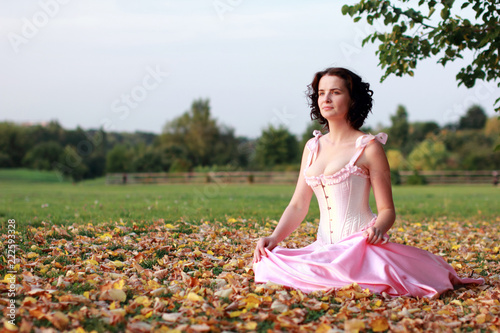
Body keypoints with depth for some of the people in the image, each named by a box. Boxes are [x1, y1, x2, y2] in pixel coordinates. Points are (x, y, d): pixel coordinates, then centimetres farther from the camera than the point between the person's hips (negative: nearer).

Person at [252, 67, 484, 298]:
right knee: (269, 267, -17)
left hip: (359, 244, -4)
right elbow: (298, 205, 12)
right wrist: (274, 238, -5)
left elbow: (387, 209, -3)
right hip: (324, 247, 5)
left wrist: (378, 229, -26)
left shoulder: (368, 148, -4)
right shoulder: (313, 147, 13)